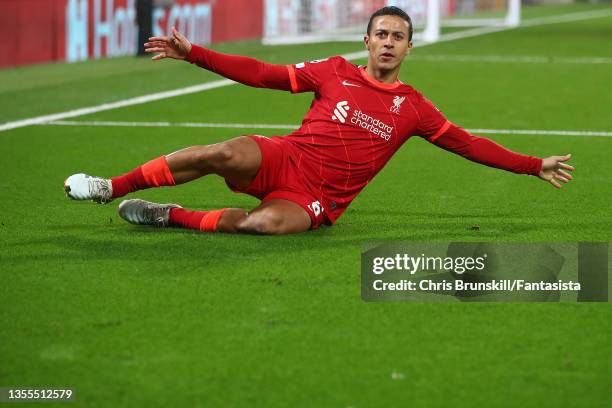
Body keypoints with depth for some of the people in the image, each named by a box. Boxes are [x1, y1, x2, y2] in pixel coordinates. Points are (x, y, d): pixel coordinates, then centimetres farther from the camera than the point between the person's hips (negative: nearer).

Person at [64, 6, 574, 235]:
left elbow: (469, 143, 15)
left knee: (268, 223, -37)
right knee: (226, 154, -34)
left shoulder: (413, 108, 9)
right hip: (281, 159, 0)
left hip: (318, 197, 0)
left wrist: (535, 166, 11)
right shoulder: (336, 73, 8)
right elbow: (262, 74, 8)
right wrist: (192, 54, 2)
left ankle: (171, 217, -19)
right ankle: (113, 187, -22)